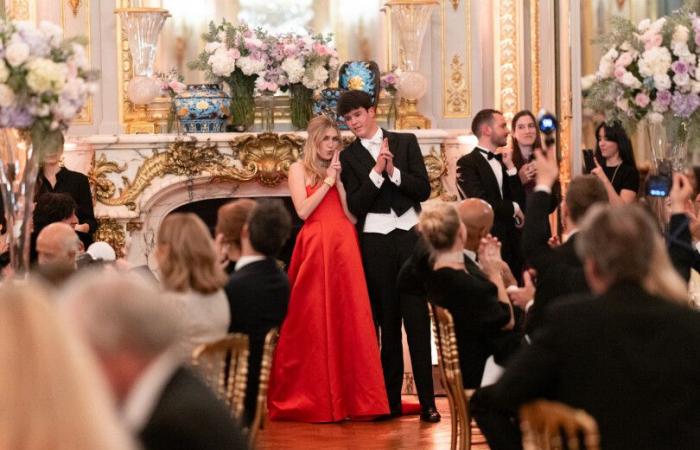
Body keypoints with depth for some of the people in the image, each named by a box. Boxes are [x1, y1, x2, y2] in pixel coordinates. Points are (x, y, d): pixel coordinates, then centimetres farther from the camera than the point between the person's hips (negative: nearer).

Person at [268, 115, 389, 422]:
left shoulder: (342, 170, 17)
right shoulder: (299, 169, 7)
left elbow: (353, 216, 10)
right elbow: (303, 210, -7)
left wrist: (339, 180, 1)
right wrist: (327, 181, -6)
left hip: (344, 250, 4)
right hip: (315, 250, -4)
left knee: (347, 322, -1)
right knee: (313, 324, -3)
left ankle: (347, 397, 3)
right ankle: (311, 399, 2)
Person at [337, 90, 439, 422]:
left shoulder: (405, 142, 6)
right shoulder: (349, 156, 6)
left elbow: (424, 190, 1)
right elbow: (355, 206, -3)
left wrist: (393, 171, -12)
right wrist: (376, 172, -14)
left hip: (410, 238, -1)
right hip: (375, 242, 1)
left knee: (417, 319, -4)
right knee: (387, 322, 5)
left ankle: (427, 401, -4)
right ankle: (391, 399, 10)